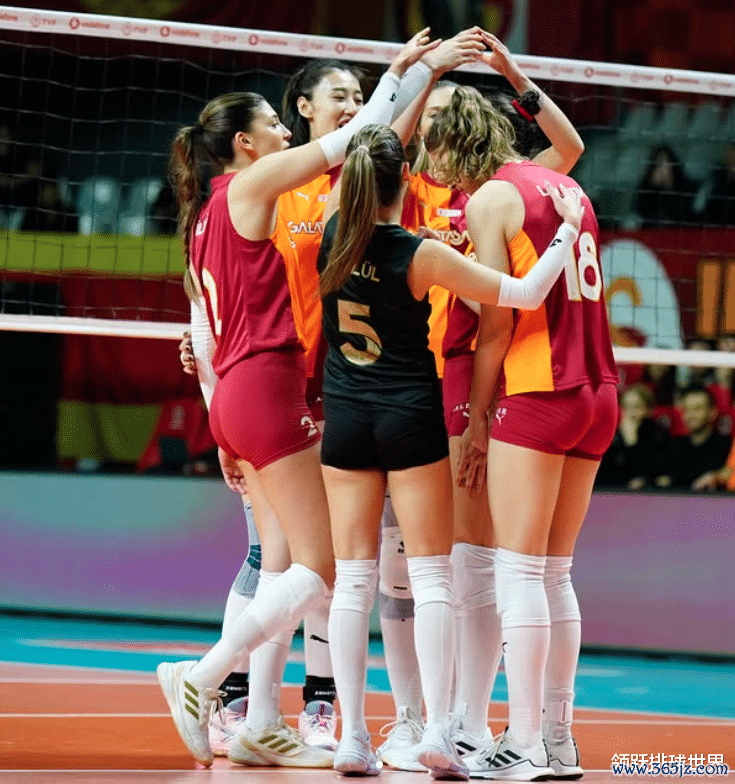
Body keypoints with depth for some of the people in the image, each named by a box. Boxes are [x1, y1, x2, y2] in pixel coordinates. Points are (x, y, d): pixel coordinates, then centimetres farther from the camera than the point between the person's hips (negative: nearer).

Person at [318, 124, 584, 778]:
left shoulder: (334, 236, -3)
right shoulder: (421, 255, -14)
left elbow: (367, 162, 17)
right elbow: (526, 293, -12)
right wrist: (567, 232, 0)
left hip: (346, 421, 4)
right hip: (412, 421, -4)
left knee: (353, 578, 5)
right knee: (431, 576, 2)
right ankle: (437, 731, -6)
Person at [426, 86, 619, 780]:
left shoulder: (489, 198, -6)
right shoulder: (562, 185, 13)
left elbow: (497, 322, -8)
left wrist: (476, 417, -2)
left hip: (536, 394, -7)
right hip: (598, 393, 7)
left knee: (518, 571, -5)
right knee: (554, 575, 11)